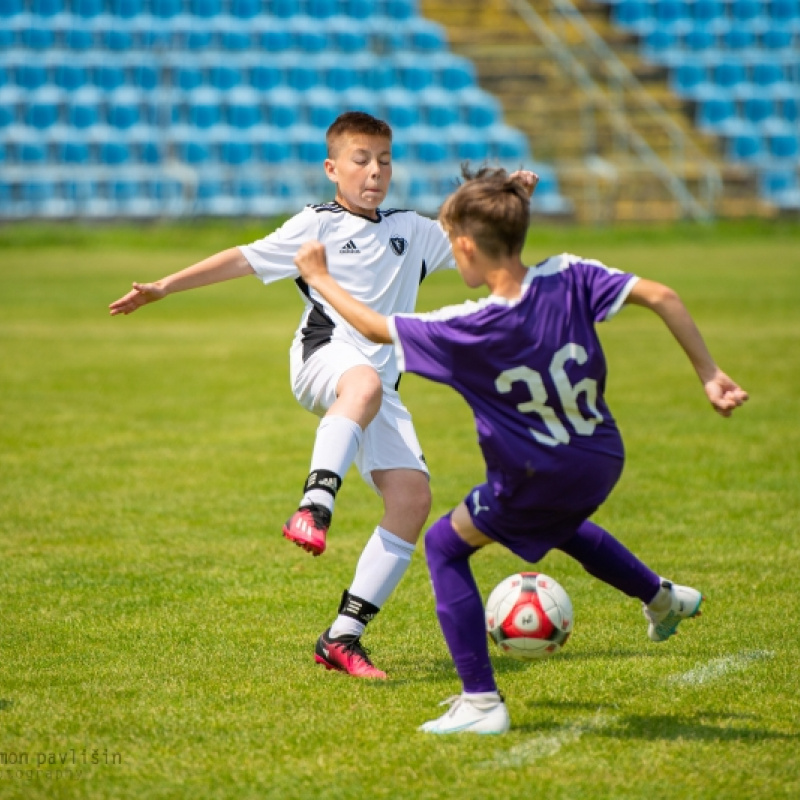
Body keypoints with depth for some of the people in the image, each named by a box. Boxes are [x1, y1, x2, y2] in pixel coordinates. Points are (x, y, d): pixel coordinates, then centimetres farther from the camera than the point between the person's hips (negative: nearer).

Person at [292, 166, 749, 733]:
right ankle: (662, 597, 52)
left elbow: (377, 327, -11)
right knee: (556, 521, 39)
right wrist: (710, 375, -11)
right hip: (604, 461, 6)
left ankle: (481, 703, 4)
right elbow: (660, 296, -16)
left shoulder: (467, 329, -22)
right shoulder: (567, 277, -12)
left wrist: (319, 278, 6)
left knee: (446, 545, 11)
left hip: (539, 481, -6)